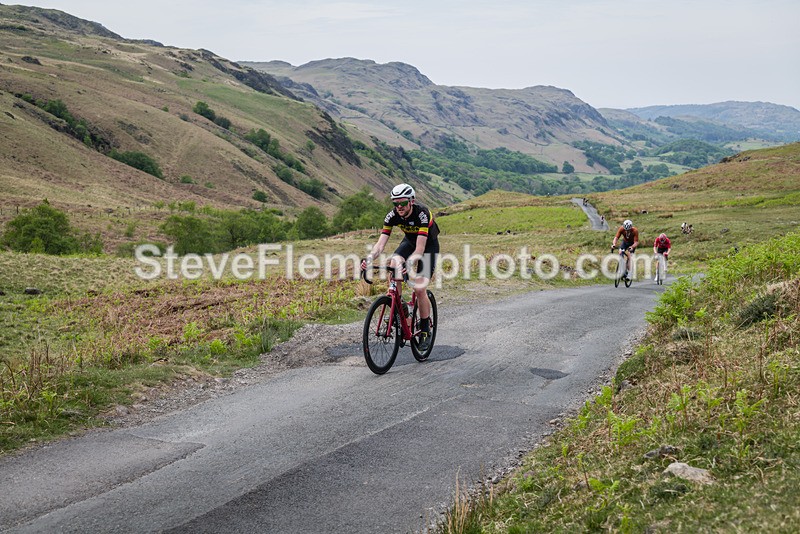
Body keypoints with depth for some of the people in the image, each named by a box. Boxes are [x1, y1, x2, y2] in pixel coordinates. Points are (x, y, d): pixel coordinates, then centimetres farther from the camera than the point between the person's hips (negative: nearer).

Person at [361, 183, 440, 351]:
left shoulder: (422, 213, -35)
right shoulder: (392, 216, -22)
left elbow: (420, 249, -42)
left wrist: (406, 264, -58)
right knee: (394, 264, -28)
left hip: (429, 245, -4)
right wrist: (369, 258, -46)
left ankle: (425, 330, 3)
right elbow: (381, 243, -27)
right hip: (409, 241, 4)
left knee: (420, 289, -15)